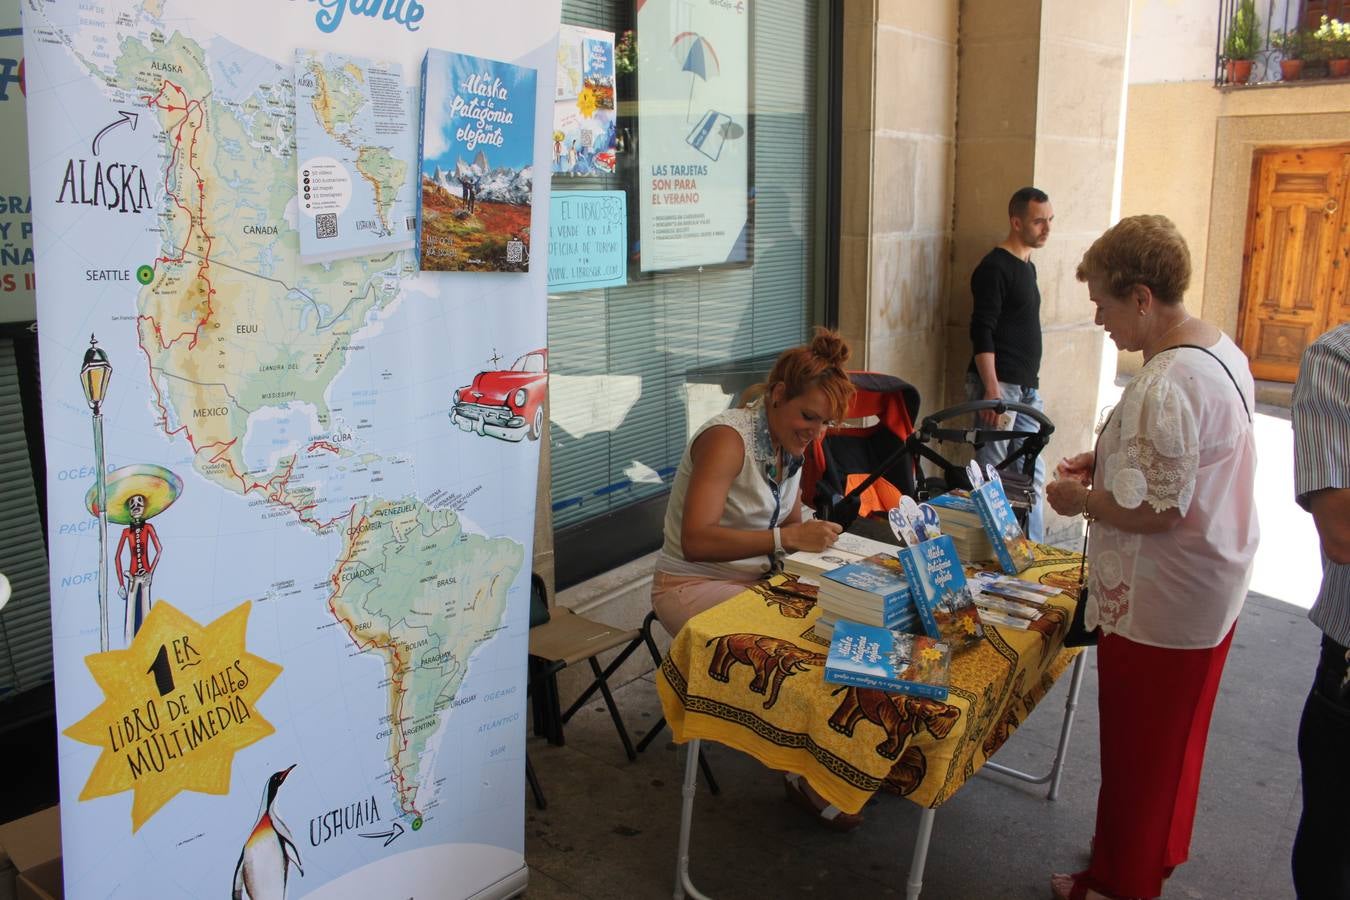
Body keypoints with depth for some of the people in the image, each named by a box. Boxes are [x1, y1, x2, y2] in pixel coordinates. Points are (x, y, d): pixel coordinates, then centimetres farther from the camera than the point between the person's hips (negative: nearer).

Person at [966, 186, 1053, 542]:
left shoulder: (1027, 266, 17)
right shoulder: (994, 267, -11)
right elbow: (981, 332, -17)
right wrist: (991, 389, -23)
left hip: (1027, 388, 9)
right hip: (998, 385, -9)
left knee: (1032, 474, 12)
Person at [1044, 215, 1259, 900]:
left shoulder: (1163, 387, -29)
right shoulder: (1223, 352, 4)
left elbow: (1152, 510, -28)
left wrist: (1079, 499, -12)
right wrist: (1109, 460, 7)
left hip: (1158, 607, -10)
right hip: (1214, 592, 10)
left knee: (1135, 750, 9)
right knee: (1174, 736, 25)